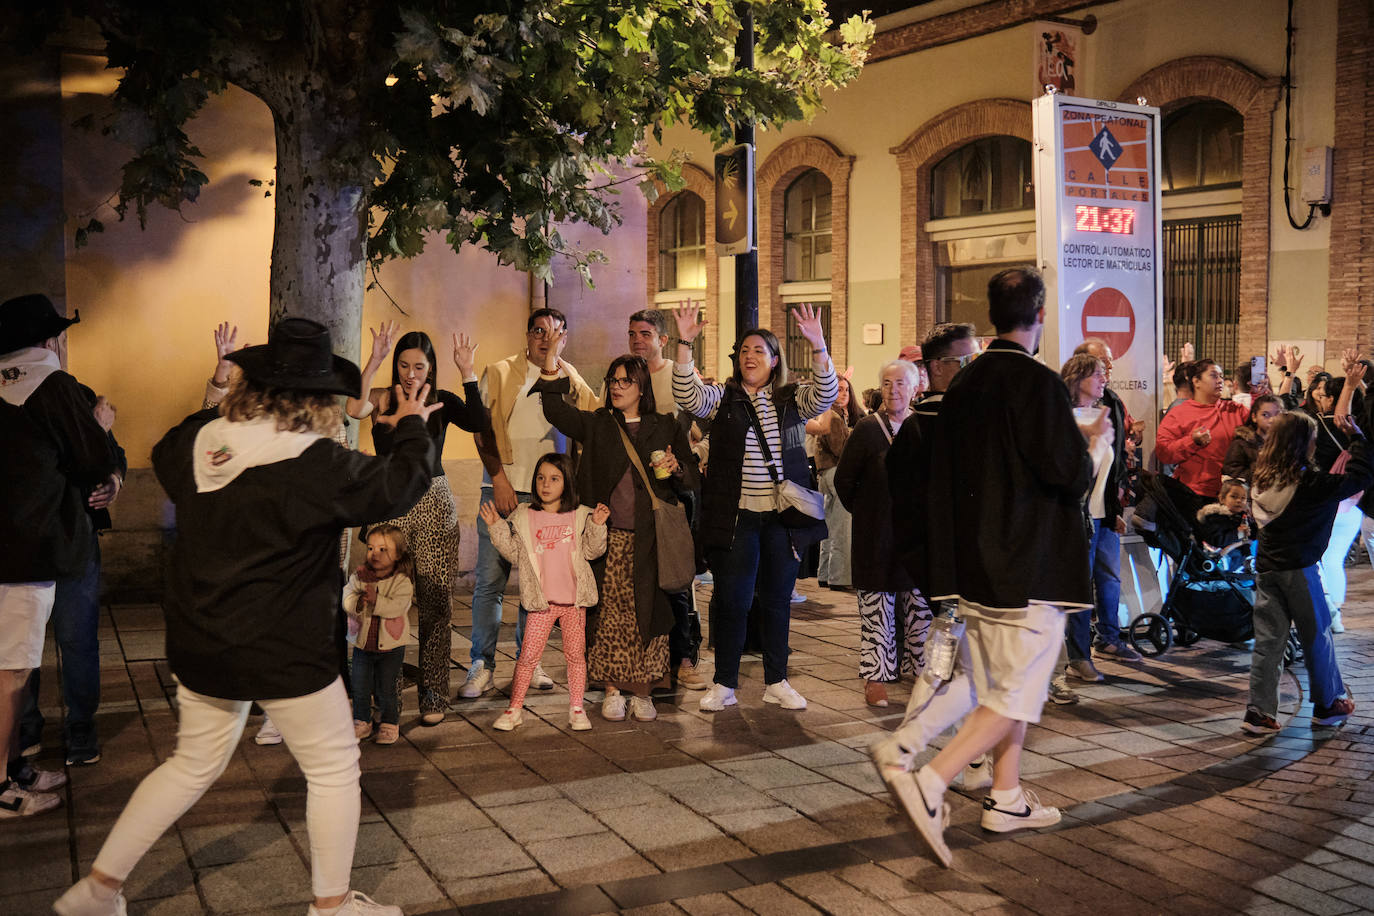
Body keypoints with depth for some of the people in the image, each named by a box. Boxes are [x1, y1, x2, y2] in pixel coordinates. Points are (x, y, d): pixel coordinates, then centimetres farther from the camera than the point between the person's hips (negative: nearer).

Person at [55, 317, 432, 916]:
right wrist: (413, 426, 5)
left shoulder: (197, 441, -2)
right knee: (334, 770, 12)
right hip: (286, 654, -7)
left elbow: (164, 456, 22)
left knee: (193, 765, 24)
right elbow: (399, 486, -12)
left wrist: (218, 403, 27)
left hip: (198, 645, 7)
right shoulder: (315, 463, -21)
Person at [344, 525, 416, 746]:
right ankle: (362, 723, 28)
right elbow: (346, 599, -11)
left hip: (391, 646, -3)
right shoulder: (358, 576, -2)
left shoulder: (402, 581, -11)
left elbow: (397, 607, -24)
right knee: (359, 688, 11)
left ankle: (389, 724, 23)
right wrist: (358, 602, -31)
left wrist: (376, 600, -34)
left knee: (386, 690, 6)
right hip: (362, 644, 3)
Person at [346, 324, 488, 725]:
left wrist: (468, 372, -16)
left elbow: (478, 423, -14)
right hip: (389, 505, -1)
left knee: (435, 601, 1)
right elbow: (354, 408, -21)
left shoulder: (442, 401, 5)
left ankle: (433, 693, 10)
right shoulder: (383, 399, 2)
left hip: (434, 504, 1)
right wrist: (374, 361, -25)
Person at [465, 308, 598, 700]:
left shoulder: (570, 380, 13)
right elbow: (483, 428, 0)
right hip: (503, 486, -2)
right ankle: (481, 665, 2)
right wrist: (499, 479, -8)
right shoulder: (500, 372, 5)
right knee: (490, 578, -5)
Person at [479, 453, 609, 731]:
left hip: (574, 597, 1)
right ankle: (515, 708, 11)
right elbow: (515, 554, 2)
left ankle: (576, 708, 18)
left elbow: (591, 551, 2)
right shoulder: (523, 517, 4)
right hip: (541, 600, -1)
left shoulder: (579, 516, 4)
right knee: (528, 654, 0)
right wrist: (497, 528, -7)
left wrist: (597, 526, -12)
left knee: (575, 653, 6)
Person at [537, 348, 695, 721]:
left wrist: (675, 468, -11)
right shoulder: (595, 424, 11)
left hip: (649, 539, 0)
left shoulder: (666, 428, 9)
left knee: (648, 613, 1)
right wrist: (551, 368, -13)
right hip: (609, 538, 0)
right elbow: (556, 412, -3)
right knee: (608, 613, 1)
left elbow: (692, 479, 11)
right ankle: (612, 690, 12)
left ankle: (642, 691, 12)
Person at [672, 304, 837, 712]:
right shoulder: (723, 397, 5)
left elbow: (826, 394, -9)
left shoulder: (791, 399, 8)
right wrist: (684, 346, -21)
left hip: (783, 518, 2)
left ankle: (776, 682, 21)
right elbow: (689, 396, -11)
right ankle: (724, 684, 13)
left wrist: (818, 346, -21)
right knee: (732, 600, 2)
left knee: (778, 599, 10)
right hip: (736, 518, -2)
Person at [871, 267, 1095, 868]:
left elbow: (937, 471, 12)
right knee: (1018, 692, -3)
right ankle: (929, 782, -15)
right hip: (1029, 565, -8)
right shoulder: (1038, 383, -16)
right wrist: (1092, 441, 2)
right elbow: (1070, 476, -19)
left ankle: (1006, 798, 24)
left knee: (1001, 683, 19)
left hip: (974, 561, 8)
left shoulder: (964, 383, 7)